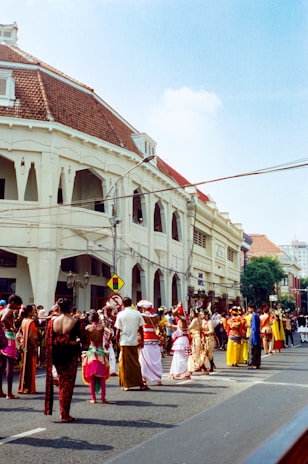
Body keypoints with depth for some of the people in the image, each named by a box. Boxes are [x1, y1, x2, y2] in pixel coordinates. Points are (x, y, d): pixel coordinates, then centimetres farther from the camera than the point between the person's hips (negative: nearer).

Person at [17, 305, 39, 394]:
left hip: (24, 347, 8)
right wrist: (35, 346, -14)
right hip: (30, 347, -8)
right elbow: (31, 336, -22)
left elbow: (19, 334, 10)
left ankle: (22, 387, 20)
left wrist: (22, 341, 14)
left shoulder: (24, 321, 8)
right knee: (30, 368, 0)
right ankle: (29, 388, 5)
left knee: (24, 367, 14)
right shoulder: (31, 322, -16)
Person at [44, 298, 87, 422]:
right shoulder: (77, 322, -13)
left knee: (61, 382, 19)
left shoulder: (52, 321, -4)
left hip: (56, 354, 4)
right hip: (71, 355, -3)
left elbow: (48, 340, -3)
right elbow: (83, 340, -9)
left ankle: (63, 412, 25)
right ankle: (64, 414, 8)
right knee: (68, 384, 6)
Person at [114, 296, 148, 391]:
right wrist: (141, 341, 11)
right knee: (135, 363, 11)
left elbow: (118, 330, -6)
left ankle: (126, 384, 6)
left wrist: (117, 341, 6)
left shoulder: (121, 314, -6)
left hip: (124, 342, -2)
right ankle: (140, 383, 14)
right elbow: (141, 329, 3)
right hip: (134, 341, 2)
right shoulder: (137, 313, 1)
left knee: (125, 364, 5)